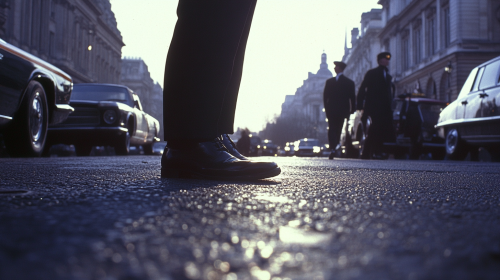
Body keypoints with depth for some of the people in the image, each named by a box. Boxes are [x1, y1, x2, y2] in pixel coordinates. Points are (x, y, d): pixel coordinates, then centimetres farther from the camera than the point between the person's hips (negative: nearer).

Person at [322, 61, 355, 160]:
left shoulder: (329, 81, -3)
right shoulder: (350, 82, 1)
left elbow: (325, 96, 0)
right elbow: (352, 97, 1)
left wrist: (327, 108, 10)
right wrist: (352, 109, 10)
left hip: (331, 110, -2)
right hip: (343, 110, 2)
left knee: (332, 130, 0)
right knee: (338, 130, 11)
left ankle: (332, 149, -17)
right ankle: (334, 149, 13)